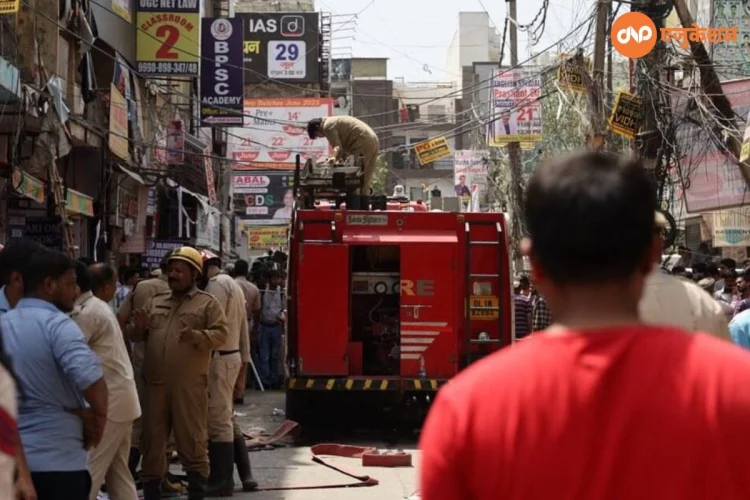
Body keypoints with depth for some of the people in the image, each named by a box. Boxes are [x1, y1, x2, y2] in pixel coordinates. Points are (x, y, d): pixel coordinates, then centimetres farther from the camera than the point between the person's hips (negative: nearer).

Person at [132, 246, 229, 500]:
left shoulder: (207, 303, 3)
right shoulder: (155, 302, 18)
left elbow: (221, 334, -7)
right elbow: (138, 337, 20)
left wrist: (197, 336, -24)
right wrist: (140, 328, -3)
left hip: (189, 385, -5)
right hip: (155, 384, 5)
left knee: (192, 440, -2)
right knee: (152, 439, 9)